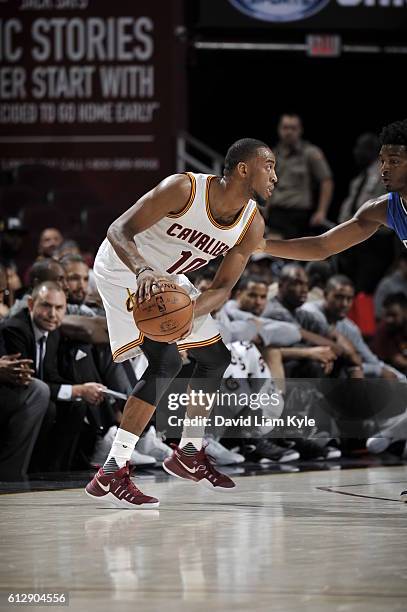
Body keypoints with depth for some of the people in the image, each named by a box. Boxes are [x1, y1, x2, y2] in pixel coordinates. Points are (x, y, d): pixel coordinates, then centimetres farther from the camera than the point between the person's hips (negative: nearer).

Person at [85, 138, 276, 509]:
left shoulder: (253, 225, -11)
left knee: (216, 359, 11)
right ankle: (111, 475, -25)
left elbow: (223, 288, -8)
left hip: (168, 279, 8)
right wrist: (143, 271, -48)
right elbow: (119, 230, -29)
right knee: (165, 361, -24)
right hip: (124, 267, -8)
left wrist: (191, 311, -29)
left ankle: (189, 454, 31)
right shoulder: (184, 189, -29)